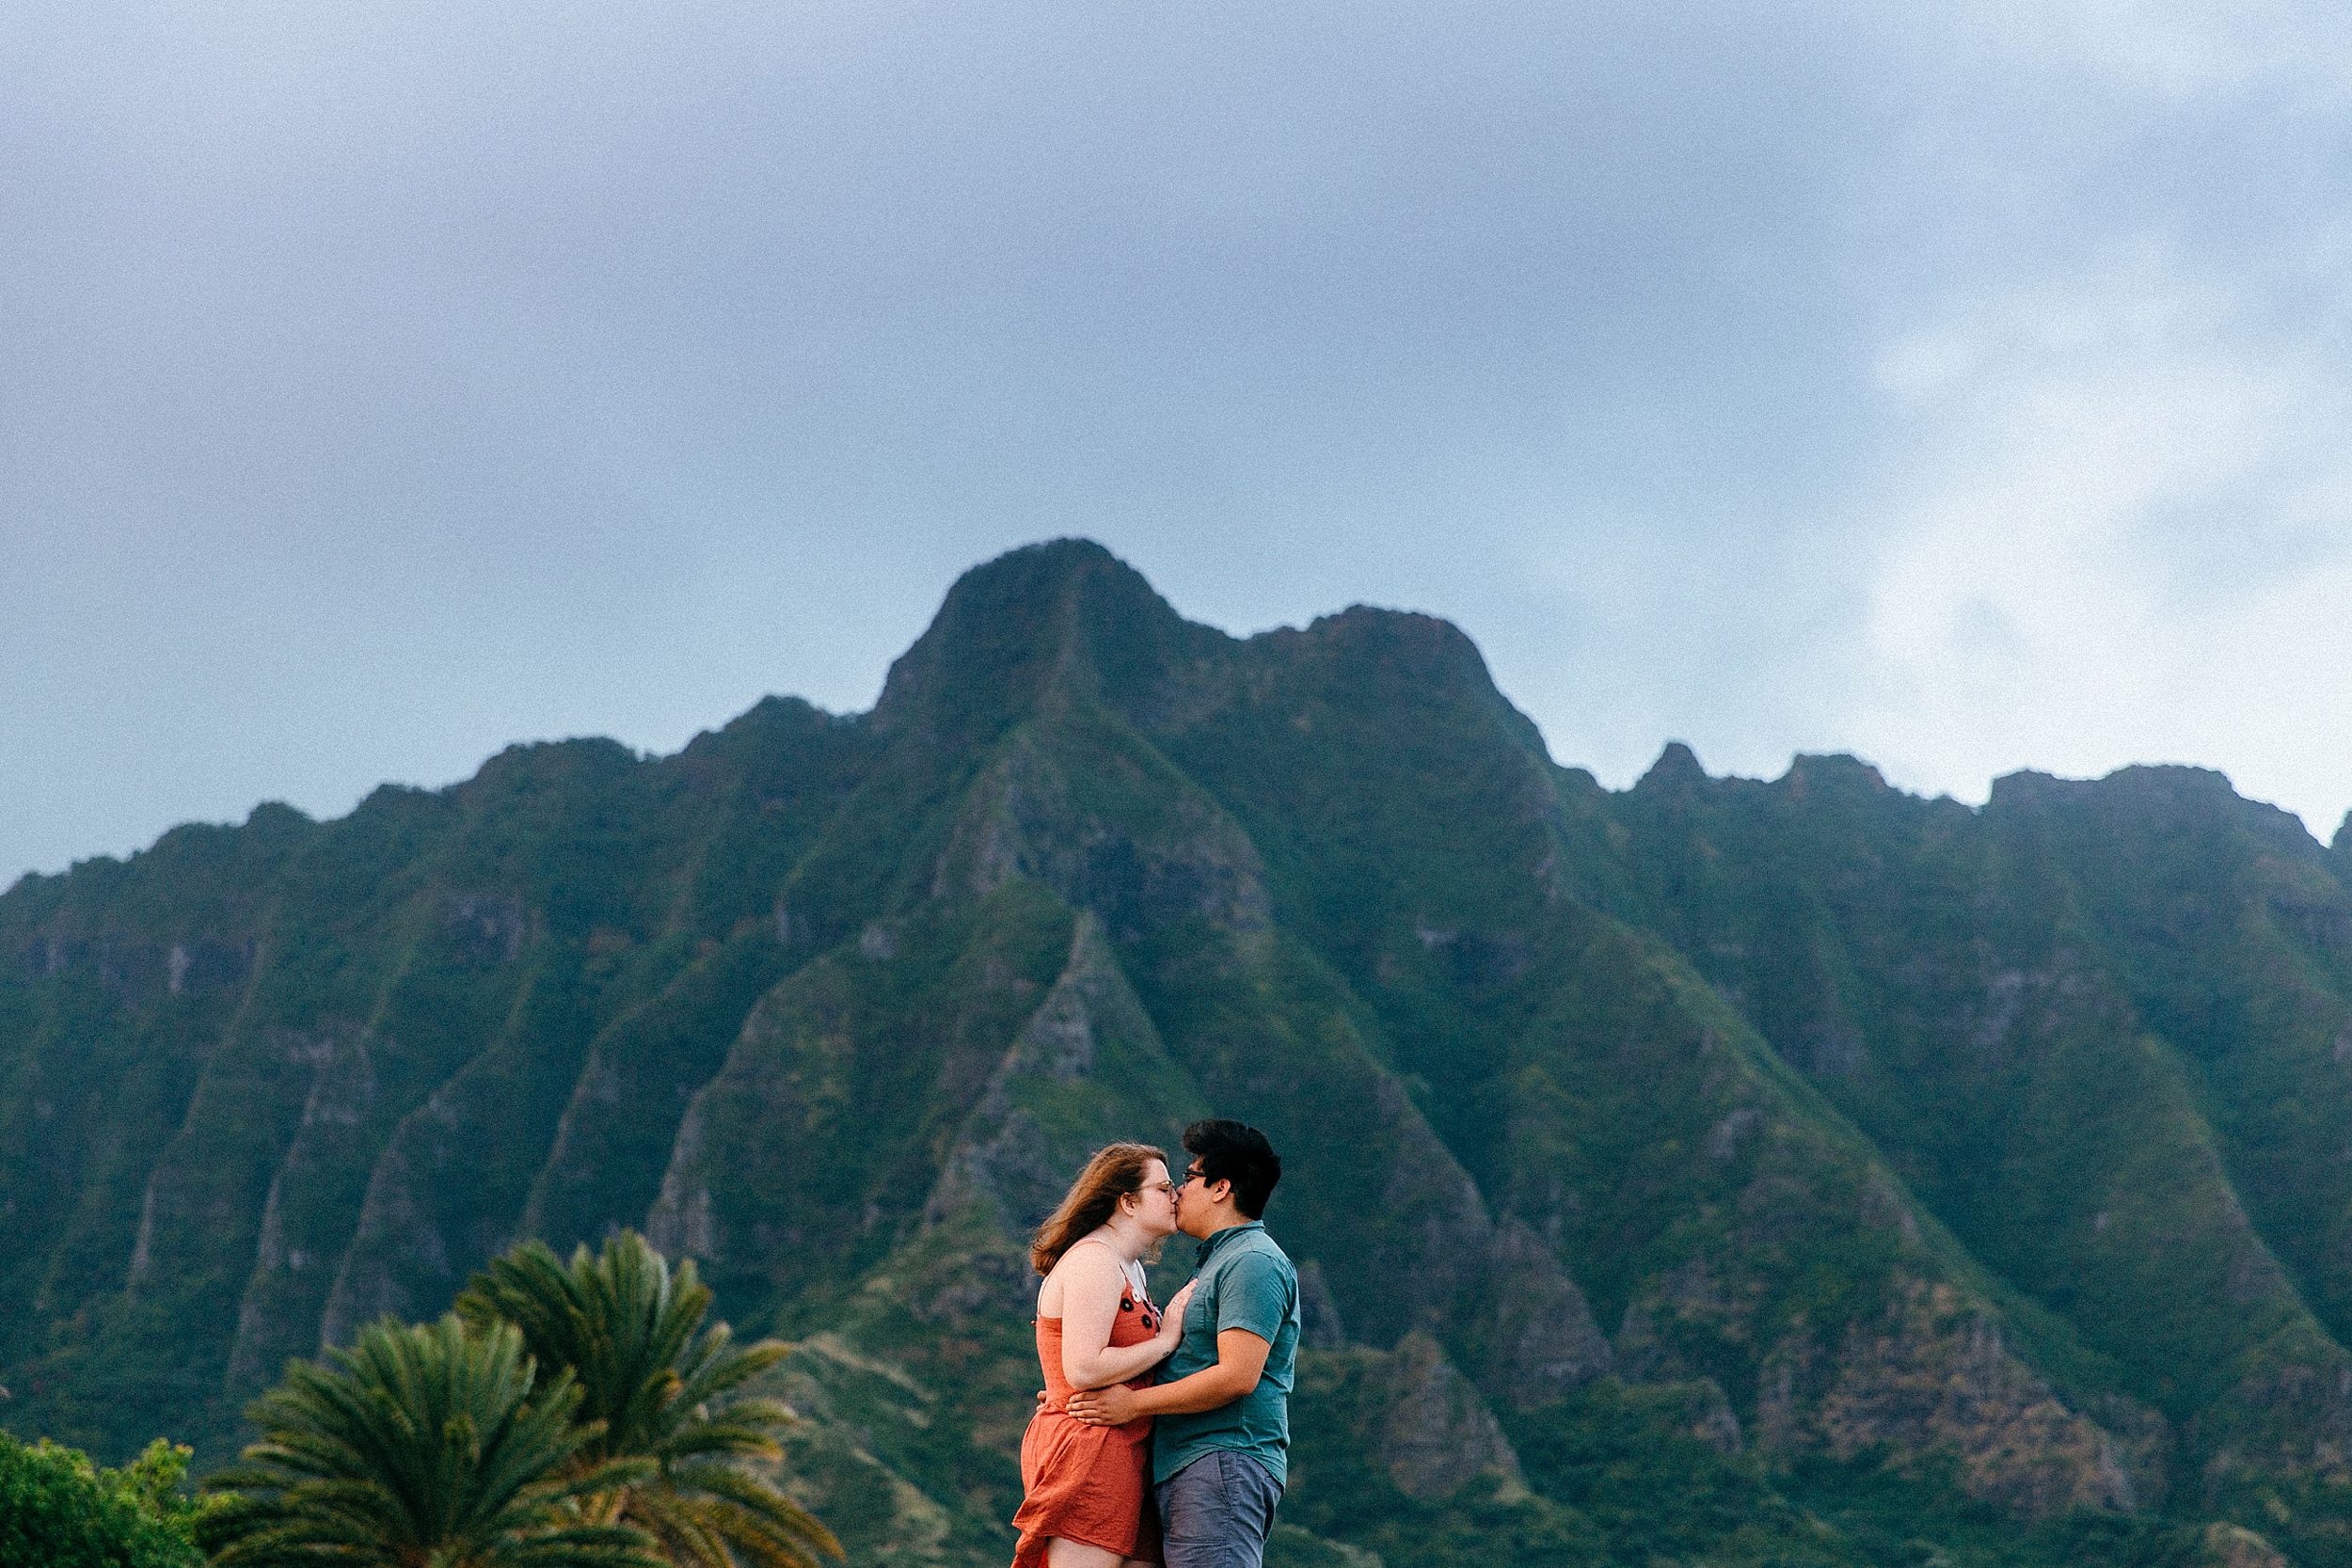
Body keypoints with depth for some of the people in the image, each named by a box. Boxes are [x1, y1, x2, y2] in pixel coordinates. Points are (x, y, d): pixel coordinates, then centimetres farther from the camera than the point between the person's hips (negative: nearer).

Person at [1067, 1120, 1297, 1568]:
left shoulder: (1253, 1261, -8)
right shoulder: (1220, 1262, 26)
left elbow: (1237, 1376, -18)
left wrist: (1134, 1403, -13)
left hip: (1223, 1464, -10)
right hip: (1187, 1470, 10)